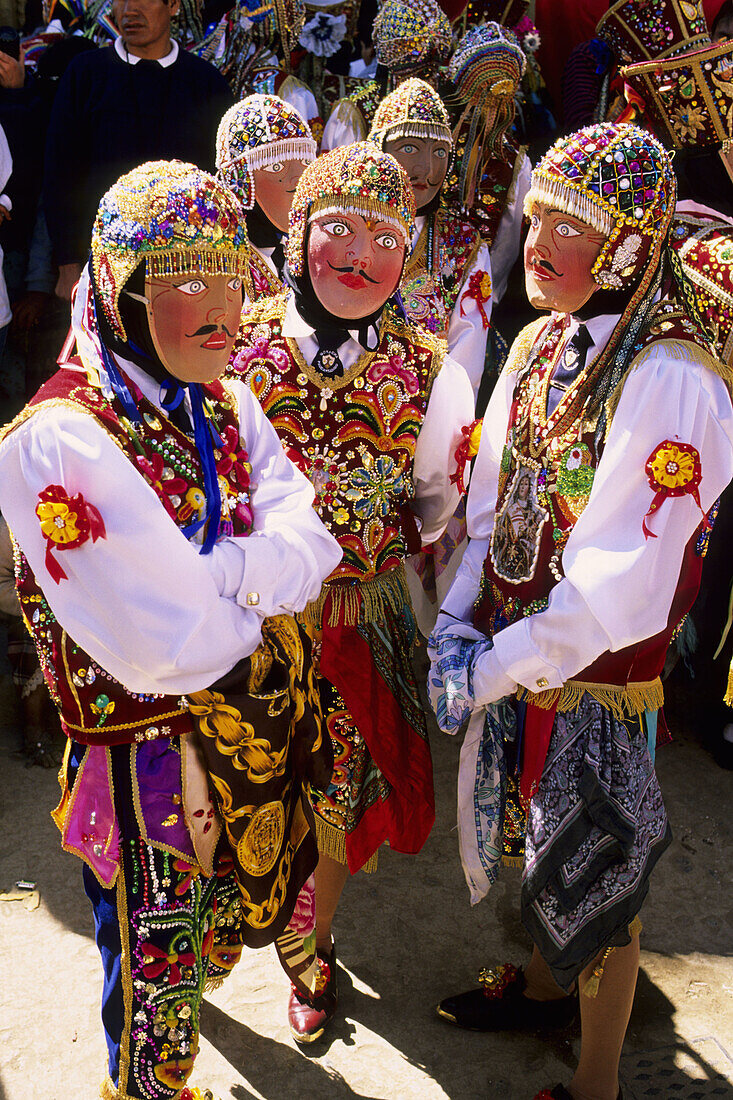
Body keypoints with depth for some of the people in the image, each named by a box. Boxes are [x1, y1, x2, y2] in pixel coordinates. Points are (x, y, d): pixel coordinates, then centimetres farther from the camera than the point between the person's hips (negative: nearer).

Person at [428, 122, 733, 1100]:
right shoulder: (540, 342, 0)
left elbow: (617, 584, -26)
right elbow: (493, 504, 5)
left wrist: (492, 670, -21)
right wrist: (459, 618, -6)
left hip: (598, 674, -7)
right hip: (514, 654, 7)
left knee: (595, 871, 12)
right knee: (537, 840, 26)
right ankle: (544, 984, 54)